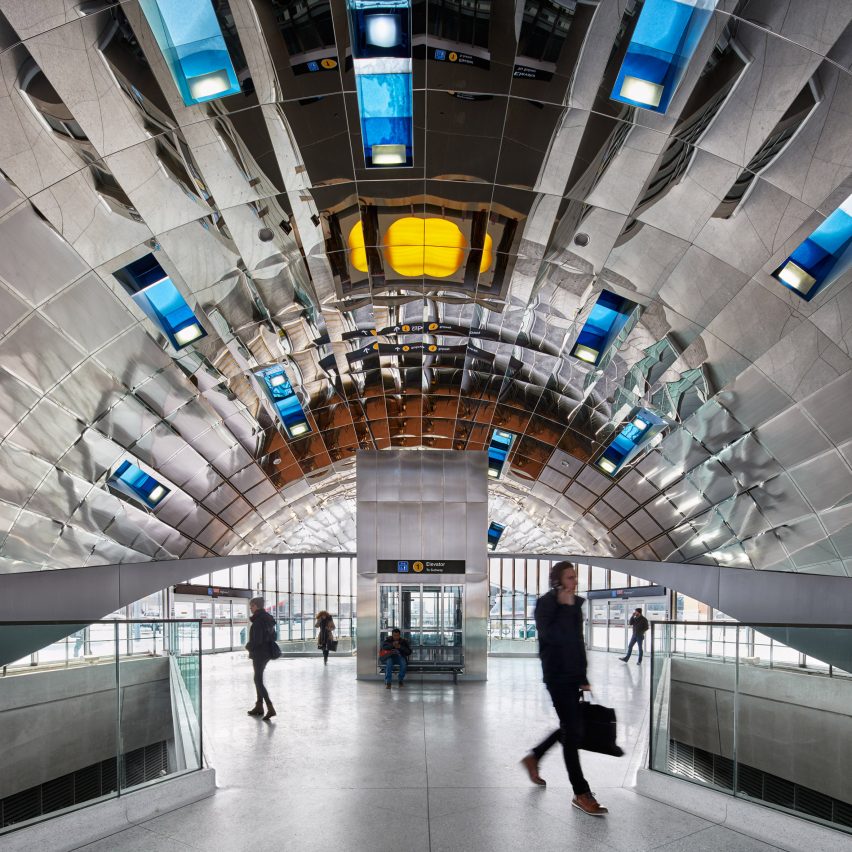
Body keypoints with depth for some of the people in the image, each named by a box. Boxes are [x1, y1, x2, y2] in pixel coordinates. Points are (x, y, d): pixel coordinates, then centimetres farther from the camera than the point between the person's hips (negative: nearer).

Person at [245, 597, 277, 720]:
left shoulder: (258, 621, -20)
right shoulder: (268, 619, 9)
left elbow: (256, 640, -23)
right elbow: (273, 637, 16)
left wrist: (248, 646, -4)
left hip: (259, 653, -9)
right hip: (267, 652, 9)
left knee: (258, 680, -5)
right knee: (258, 679, 19)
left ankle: (270, 708, -12)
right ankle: (259, 706, 25)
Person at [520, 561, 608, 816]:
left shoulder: (576, 604, 11)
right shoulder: (546, 604, -10)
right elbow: (551, 635, -25)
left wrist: (584, 677, 16)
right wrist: (565, 607, -23)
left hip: (574, 676, 8)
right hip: (557, 676, -8)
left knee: (571, 728, 14)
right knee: (572, 731, -6)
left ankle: (533, 758, 35)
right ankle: (581, 794, 0)